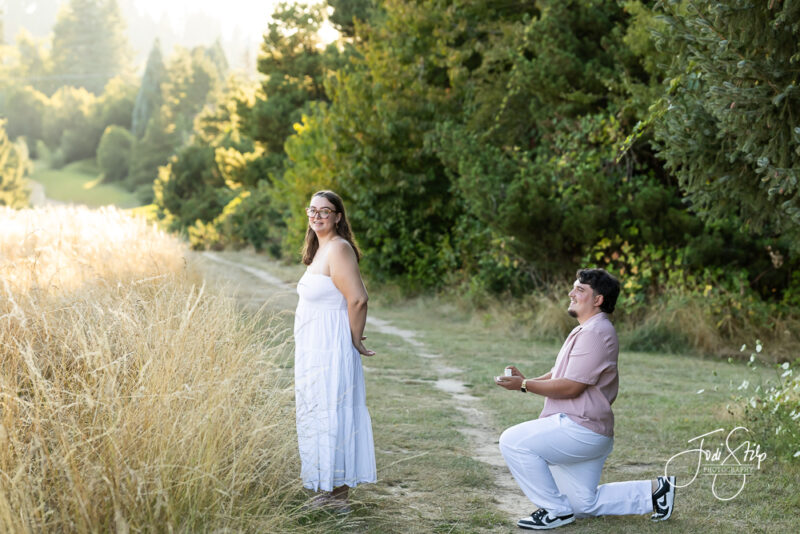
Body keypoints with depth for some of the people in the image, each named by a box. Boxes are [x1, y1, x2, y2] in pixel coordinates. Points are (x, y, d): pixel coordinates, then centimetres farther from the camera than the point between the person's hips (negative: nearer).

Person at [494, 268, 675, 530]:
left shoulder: (596, 333, -18)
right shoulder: (584, 331, 17)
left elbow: (571, 387, -22)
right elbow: (559, 374, 18)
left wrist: (524, 386, -17)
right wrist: (526, 380, 1)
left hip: (581, 428, -11)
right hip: (585, 433, 11)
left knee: (513, 441, -17)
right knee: (585, 505, 18)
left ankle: (556, 510, -7)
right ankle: (653, 490, 23)